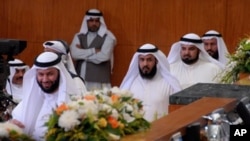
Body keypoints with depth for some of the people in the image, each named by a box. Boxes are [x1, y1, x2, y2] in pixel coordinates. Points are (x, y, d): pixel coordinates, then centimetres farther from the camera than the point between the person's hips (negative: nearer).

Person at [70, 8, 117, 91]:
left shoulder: (108, 37, 2)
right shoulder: (78, 37, 12)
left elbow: (103, 56, -12)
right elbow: (74, 54, -5)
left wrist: (83, 54, -3)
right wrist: (94, 51, -10)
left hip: (100, 82, -3)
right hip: (80, 81, 3)